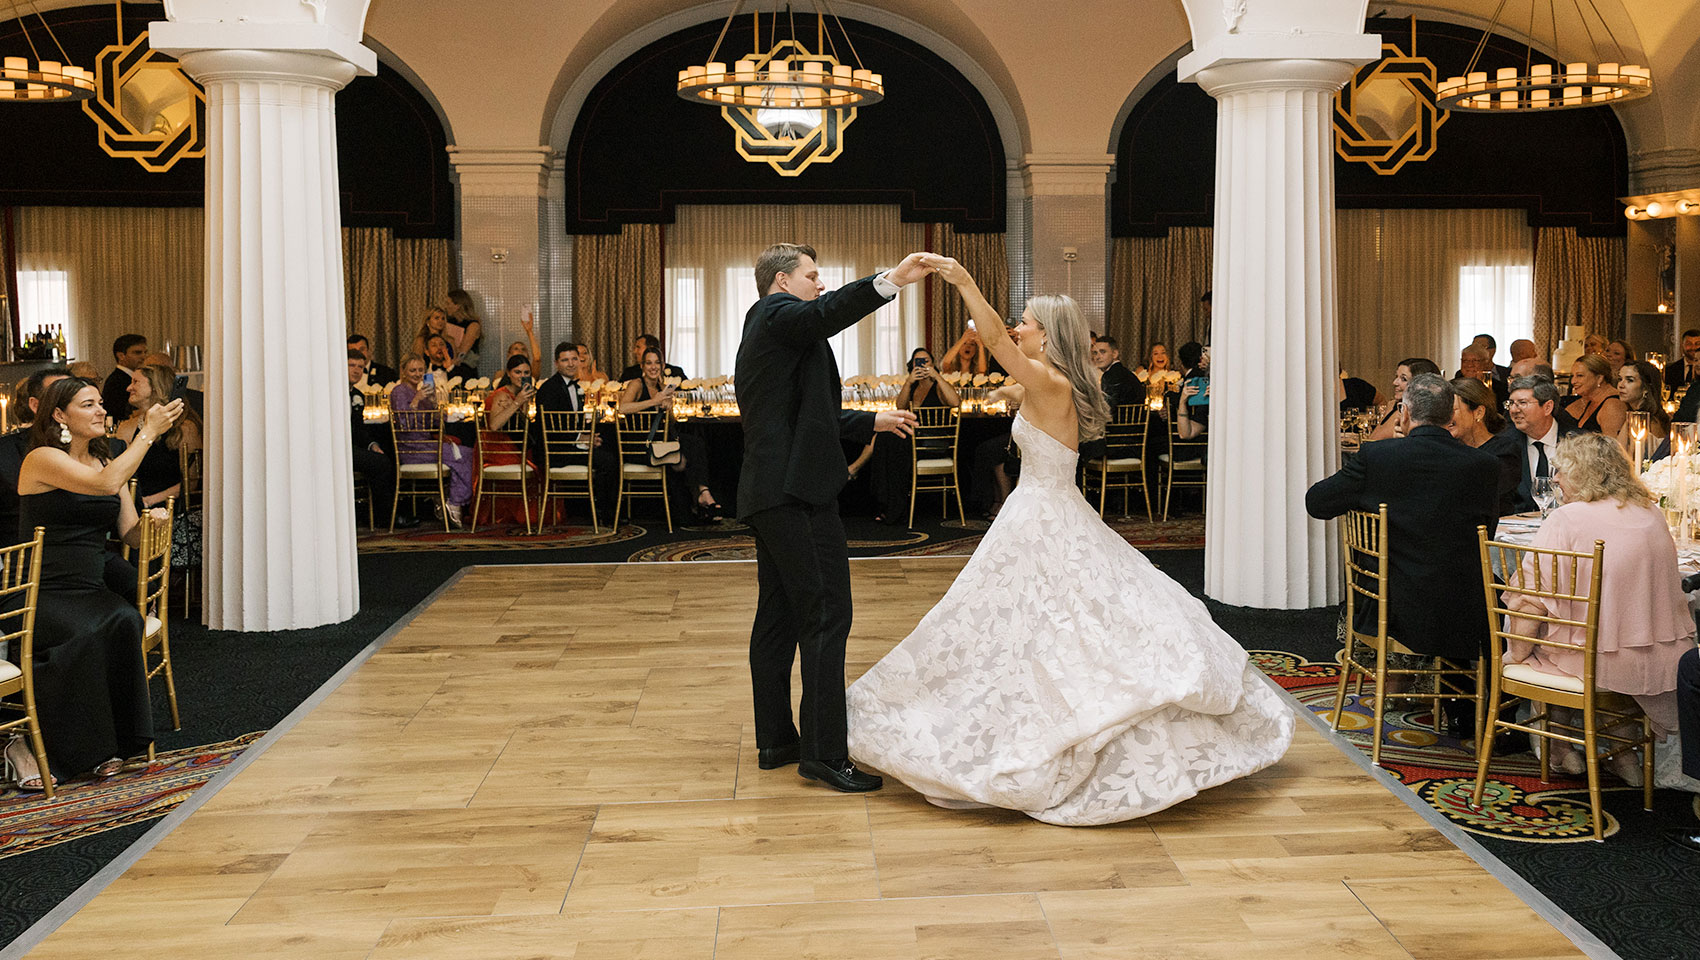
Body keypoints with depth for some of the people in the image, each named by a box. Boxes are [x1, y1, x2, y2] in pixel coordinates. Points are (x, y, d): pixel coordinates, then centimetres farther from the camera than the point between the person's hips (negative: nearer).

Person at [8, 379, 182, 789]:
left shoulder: (105, 460, 16)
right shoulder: (43, 459, -6)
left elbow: (129, 533, 16)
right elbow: (106, 484, -24)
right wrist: (148, 432, -18)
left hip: (91, 591, 6)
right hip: (40, 596, -5)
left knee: (125, 621, -28)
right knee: (88, 633, -34)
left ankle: (109, 744, -22)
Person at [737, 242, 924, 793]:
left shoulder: (764, 328, 25)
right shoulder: (778, 313, -4)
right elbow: (827, 314, -29)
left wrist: (871, 422, 34)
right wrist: (890, 281, -39)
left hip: (770, 492, 11)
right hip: (797, 489, -11)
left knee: (779, 616, 13)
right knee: (826, 615, -11)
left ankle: (775, 740, 20)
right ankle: (823, 752, -11)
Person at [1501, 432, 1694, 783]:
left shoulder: (1566, 520, -13)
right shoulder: (1654, 515, 6)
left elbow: (1531, 601, -16)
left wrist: (1516, 656, -4)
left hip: (1597, 662, -5)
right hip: (1666, 664, 6)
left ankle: (1560, 744, 28)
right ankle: (1625, 750, 36)